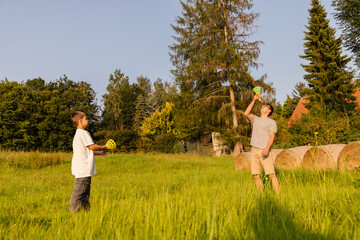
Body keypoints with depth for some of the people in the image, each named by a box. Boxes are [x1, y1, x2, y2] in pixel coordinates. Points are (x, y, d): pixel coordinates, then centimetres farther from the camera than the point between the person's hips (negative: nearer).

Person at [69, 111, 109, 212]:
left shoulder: (78, 134, 19)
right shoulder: (83, 133, -13)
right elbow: (92, 147, -18)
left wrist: (99, 153, 20)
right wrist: (104, 147, -1)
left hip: (81, 169, 10)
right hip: (83, 169, -10)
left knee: (85, 192, 15)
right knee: (79, 192, -6)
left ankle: (86, 210, 21)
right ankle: (73, 211, -3)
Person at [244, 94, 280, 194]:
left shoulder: (272, 122, 7)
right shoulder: (256, 119, 23)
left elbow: (272, 136, -5)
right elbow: (246, 113, 8)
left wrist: (267, 148, -21)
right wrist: (254, 100, 10)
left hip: (264, 150, -5)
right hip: (254, 150, 5)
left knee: (271, 174, -11)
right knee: (255, 175, 1)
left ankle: (278, 196, -10)